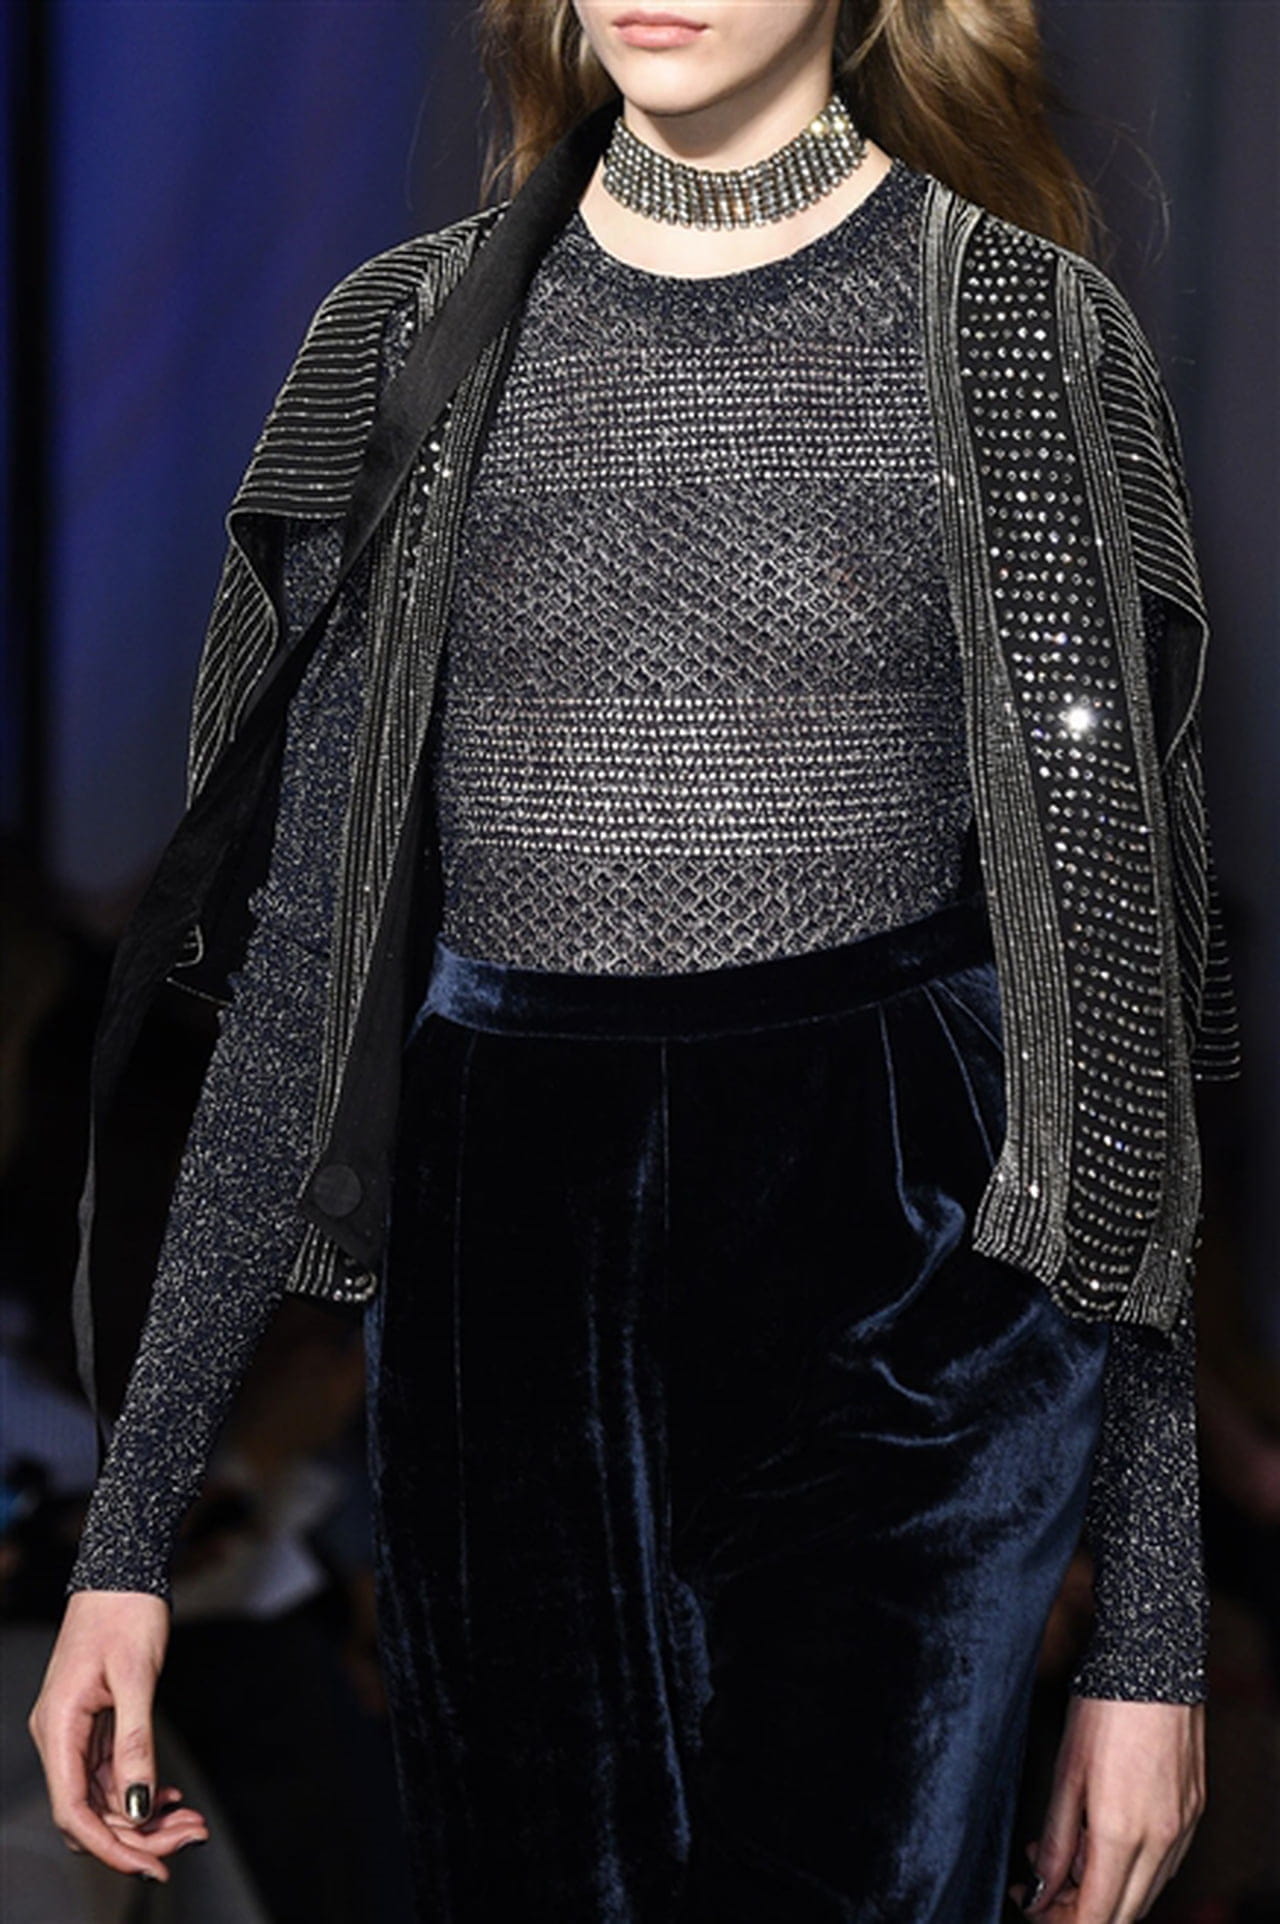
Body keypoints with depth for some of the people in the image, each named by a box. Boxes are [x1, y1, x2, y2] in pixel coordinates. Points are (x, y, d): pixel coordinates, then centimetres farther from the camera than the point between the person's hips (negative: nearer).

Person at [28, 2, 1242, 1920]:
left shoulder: (1031, 333, 0)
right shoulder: (409, 338, 7)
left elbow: (1119, 972, 0)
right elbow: (302, 966, 8)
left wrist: (1153, 1627, -3)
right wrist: (130, 1526, 4)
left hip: (904, 1321, -3)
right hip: (503, 1281, 3)